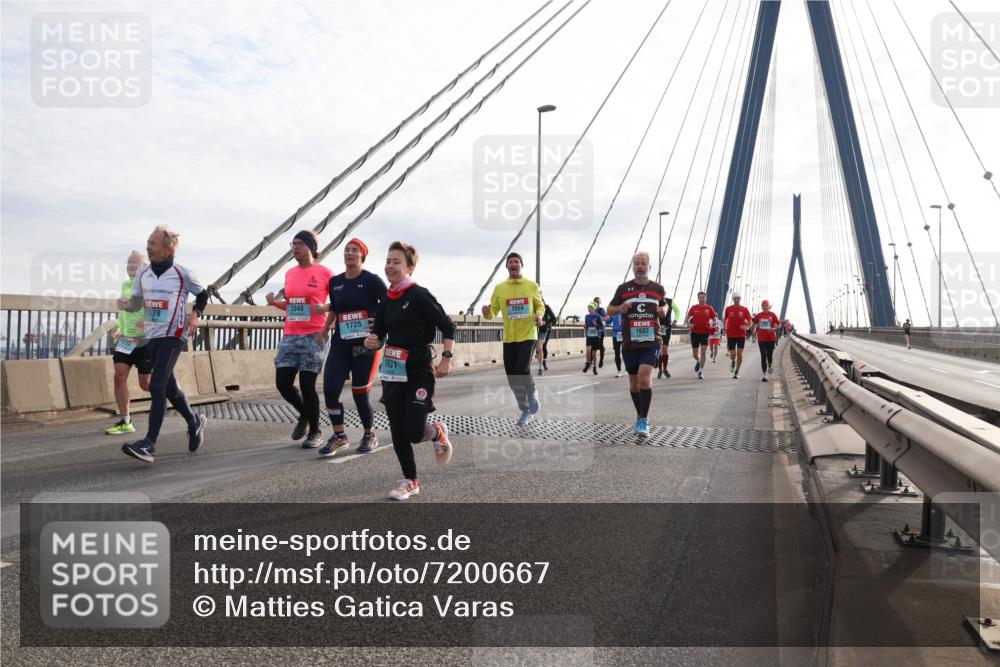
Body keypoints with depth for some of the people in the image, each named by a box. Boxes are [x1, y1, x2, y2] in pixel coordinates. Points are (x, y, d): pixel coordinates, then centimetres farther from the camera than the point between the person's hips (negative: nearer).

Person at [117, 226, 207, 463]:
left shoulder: (182, 273, -8)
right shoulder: (142, 273, 5)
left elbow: (203, 294, 7)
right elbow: (137, 303, 12)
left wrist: (195, 314, -8)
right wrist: (126, 305, -10)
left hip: (173, 336, -6)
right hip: (152, 336, 6)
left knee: (157, 386, -16)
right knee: (169, 387, 14)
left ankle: (149, 443, -16)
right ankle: (194, 422, 37)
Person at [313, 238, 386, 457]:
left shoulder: (372, 280, -6)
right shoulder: (335, 282, 9)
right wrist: (326, 328, 16)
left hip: (366, 343, -4)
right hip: (340, 343, 4)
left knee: (360, 393, -1)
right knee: (330, 389, -7)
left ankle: (370, 436, 23)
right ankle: (339, 435, 12)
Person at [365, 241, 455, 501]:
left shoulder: (419, 295, -12)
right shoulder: (386, 299, 8)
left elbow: (448, 327, -12)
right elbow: (379, 335, 14)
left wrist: (446, 359, -18)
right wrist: (372, 342, -8)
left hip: (419, 371, -6)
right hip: (392, 372, 6)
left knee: (414, 432, -9)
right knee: (397, 430, 6)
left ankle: (439, 433, 26)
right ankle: (410, 481, 21)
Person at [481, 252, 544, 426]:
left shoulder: (532, 286, 0)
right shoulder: (499, 288, 3)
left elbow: (540, 306, 11)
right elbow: (493, 312, 4)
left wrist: (539, 315, -11)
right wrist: (487, 313, -19)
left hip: (528, 336, -3)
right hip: (509, 338, 3)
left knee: (522, 370, -20)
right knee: (512, 379, 5)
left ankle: (533, 395, 14)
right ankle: (525, 410, 26)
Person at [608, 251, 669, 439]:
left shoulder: (658, 288, 8)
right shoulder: (623, 288, 5)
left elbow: (664, 305, 25)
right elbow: (609, 309, 11)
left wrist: (664, 310, 1)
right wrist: (619, 308, -11)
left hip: (651, 341, -1)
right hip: (630, 343, 2)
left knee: (645, 378, -18)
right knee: (634, 382, 11)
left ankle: (643, 421, -12)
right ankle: (640, 415, 31)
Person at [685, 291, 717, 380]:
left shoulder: (709, 308, 2)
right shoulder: (693, 308, 3)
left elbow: (714, 319, 9)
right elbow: (687, 319, 9)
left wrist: (713, 325, -10)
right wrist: (689, 324, -12)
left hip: (705, 333, -1)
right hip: (695, 332, 1)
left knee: (703, 352, -9)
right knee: (695, 353, 7)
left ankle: (701, 371, -2)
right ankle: (698, 361, 41)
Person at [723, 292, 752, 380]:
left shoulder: (744, 309, 0)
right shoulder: (728, 309, 1)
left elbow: (750, 322, 3)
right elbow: (724, 320, 12)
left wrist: (747, 327, -17)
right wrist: (725, 329, 0)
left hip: (741, 335, 0)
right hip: (731, 335, 0)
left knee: (739, 354, -4)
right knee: (732, 354, -3)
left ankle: (737, 372, 9)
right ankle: (733, 362, 34)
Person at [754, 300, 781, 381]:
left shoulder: (772, 315, -1)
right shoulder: (758, 316, 4)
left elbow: (779, 325, 4)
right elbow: (755, 324, 19)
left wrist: (774, 329, -15)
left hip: (771, 338, -1)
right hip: (761, 339, 1)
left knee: (769, 355, 1)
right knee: (763, 356, -3)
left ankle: (770, 365, 38)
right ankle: (764, 375, 2)